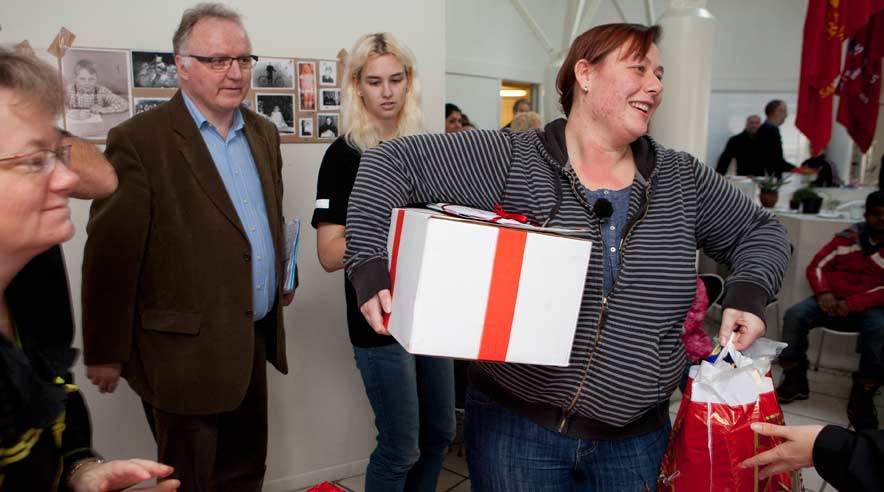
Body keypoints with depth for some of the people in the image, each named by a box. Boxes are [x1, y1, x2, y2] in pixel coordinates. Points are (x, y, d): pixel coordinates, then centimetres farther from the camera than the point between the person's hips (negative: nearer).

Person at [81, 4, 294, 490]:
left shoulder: (263, 132, 8)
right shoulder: (139, 139, -13)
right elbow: (111, 254, -13)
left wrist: (282, 281, 11)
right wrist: (105, 353, -10)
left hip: (255, 340, 6)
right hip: (186, 350, -6)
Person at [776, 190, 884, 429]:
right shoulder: (848, 237, 6)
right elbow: (817, 266, 7)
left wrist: (853, 304, -22)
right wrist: (823, 293, -12)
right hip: (833, 302, 2)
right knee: (795, 314, -22)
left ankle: (862, 398, -22)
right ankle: (795, 380, -11)